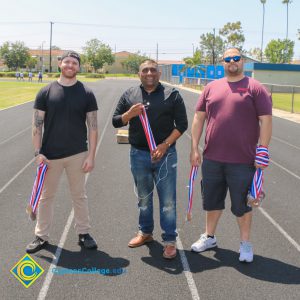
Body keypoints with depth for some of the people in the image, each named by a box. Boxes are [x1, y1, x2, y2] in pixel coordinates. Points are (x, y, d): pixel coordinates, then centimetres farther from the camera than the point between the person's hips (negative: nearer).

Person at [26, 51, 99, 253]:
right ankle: (41, 236, 24)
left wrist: (91, 155, -6)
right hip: (50, 155, 0)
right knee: (46, 196, 10)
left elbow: (93, 126, -1)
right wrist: (38, 152, -8)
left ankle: (84, 233, 26)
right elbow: (37, 124, 0)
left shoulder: (86, 94, -1)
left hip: (78, 155, 0)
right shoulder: (46, 92, -1)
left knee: (79, 196, 12)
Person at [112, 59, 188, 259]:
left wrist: (165, 145, -14)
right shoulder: (129, 95, 7)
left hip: (165, 154, -3)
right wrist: (130, 114, -13)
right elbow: (116, 122, 8)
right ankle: (145, 232, 34)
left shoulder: (172, 95, -1)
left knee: (168, 200, 0)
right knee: (143, 198, 17)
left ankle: (170, 240, 11)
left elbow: (182, 124, -3)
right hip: (138, 155, 3)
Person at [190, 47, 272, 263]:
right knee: (212, 200, 17)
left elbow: (266, 121, -6)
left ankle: (246, 243, 26)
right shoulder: (211, 88, 8)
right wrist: (195, 148, 4)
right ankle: (209, 237, 35)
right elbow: (199, 118, 9)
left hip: (242, 161, -4)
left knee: (241, 203, 8)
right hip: (212, 158, 4)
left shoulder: (255, 88, -4)